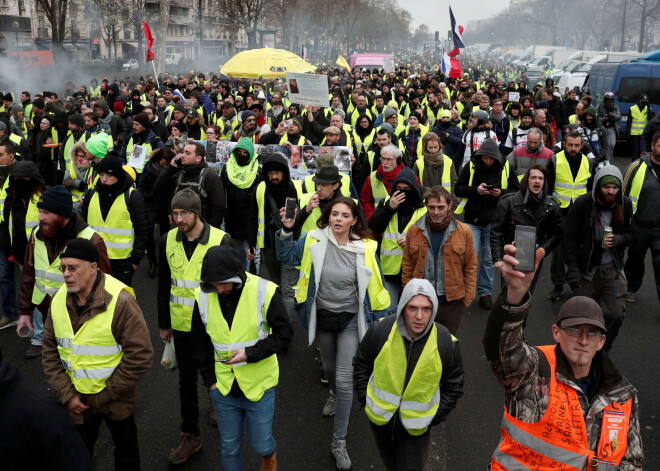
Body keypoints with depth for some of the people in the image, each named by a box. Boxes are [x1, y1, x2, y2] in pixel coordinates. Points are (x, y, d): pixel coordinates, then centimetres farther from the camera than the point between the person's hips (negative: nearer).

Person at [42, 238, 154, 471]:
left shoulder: (121, 301, -22)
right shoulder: (59, 300, -4)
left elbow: (140, 356, -21)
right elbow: (50, 353, 3)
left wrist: (104, 395, -16)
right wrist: (66, 394, -7)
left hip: (115, 400, -4)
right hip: (76, 402, 4)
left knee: (126, 452, 17)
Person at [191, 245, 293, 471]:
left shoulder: (264, 291, -18)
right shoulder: (203, 297, -8)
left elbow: (284, 332, -11)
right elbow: (199, 343, 6)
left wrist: (250, 353, -22)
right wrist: (210, 380, 4)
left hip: (259, 386, -2)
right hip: (223, 387, 2)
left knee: (261, 445, 13)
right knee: (229, 448, 16)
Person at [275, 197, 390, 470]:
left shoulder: (365, 248, -12)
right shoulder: (314, 240, -10)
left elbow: (375, 286, -3)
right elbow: (286, 256, -6)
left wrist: (381, 320, 2)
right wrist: (286, 230, -23)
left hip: (350, 320, -2)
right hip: (322, 317, 3)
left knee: (344, 379, -4)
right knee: (329, 367, 25)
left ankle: (339, 442, 9)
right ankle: (334, 395, 61)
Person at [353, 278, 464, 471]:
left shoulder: (447, 343, -18)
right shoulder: (380, 330, -17)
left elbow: (454, 386, -2)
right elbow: (360, 365, 1)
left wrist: (435, 416, -5)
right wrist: (365, 398, -3)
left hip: (417, 428, -2)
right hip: (380, 419, 2)